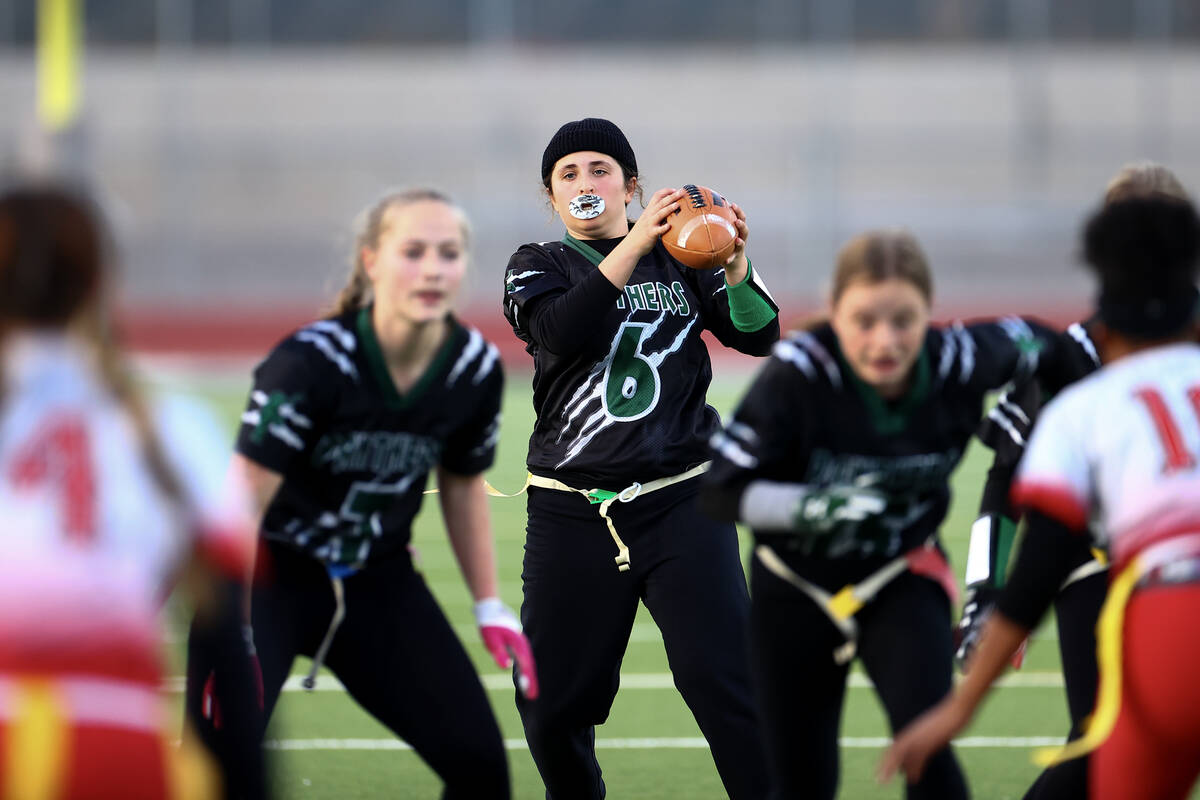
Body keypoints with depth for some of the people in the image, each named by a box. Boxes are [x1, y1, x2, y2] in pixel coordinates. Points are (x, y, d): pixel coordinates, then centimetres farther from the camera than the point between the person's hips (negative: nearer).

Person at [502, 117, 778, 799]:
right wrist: (637, 243, -22)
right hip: (571, 513, 1)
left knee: (727, 684, -13)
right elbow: (565, 330, -14)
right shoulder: (538, 267, 8)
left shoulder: (679, 260, 12)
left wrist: (735, 263, -18)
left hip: (682, 507, -1)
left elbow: (758, 335, 0)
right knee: (554, 705, 3)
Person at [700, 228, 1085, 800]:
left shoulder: (959, 362, -20)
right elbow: (721, 491, -27)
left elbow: (1029, 342, 4)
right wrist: (815, 507, -41)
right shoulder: (798, 375, -29)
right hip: (796, 592, -1)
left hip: (903, 581, 1)